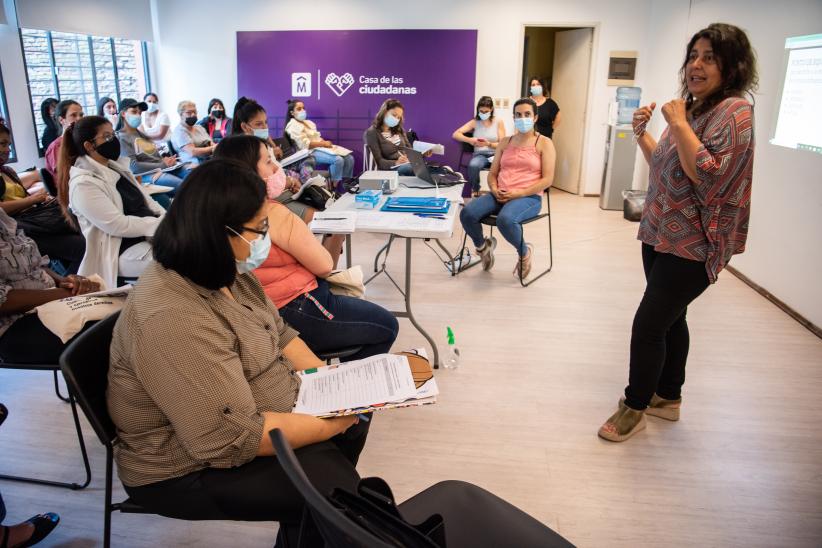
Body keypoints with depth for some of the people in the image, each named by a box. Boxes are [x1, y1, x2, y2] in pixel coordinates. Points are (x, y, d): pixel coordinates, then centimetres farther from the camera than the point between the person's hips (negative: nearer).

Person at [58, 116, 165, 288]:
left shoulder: (115, 167, 12)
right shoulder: (83, 184, -14)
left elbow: (146, 200, 13)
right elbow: (118, 225, -19)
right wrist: (161, 225, -18)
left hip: (151, 234, 8)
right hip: (125, 251, -8)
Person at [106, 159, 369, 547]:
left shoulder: (226, 273, -4)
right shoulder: (173, 320, -34)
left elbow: (279, 334, 8)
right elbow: (235, 439, -34)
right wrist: (331, 423, -23)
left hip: (254, 413, 9)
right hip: (194, 468, -9)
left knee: (355, 413, 12)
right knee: (333, 487, -18)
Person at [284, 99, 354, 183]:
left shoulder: (308, 122, 22)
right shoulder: (293, 125, -7)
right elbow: (305, 144, -17)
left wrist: (326, 143, -2)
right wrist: (323, 144, -15)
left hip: (320, 148, 9)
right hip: (311, 152, -9)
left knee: (349, 158, -8)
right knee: (338, 160, -30)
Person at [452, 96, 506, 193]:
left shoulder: (498, 122, 4)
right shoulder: (475, 122, 7)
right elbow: (455, 134, 0)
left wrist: (488, 144, -20)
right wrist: (469, 140, -19)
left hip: (495, 154, -1)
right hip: (480, 154, 1)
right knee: (473, 165, -36)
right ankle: (475, 191, -14)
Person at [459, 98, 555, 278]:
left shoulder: (544, 143, 3)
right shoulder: (505, 142, 18)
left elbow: (547, 179, -6)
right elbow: (492, 173, 18)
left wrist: (519, 193, -16)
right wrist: (494, 190, -6)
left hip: (528, 198, -4)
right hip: (500, 196, 5)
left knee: (505, 219, -38)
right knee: (467, 213, -23)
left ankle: (525, 252, -5)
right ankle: (483, 246, 9)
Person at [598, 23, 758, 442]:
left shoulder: (734, 111, -15)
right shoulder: (693, 108, 12)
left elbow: (707, 174, -26)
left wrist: (678, 123, -20)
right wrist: (642, 133, 4)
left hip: (692, 245, -9)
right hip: (661, 233, 9)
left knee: (648, 324, -6)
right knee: (669, 318, 17)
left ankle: (635, 408, 12)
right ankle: (668, 397, 33)